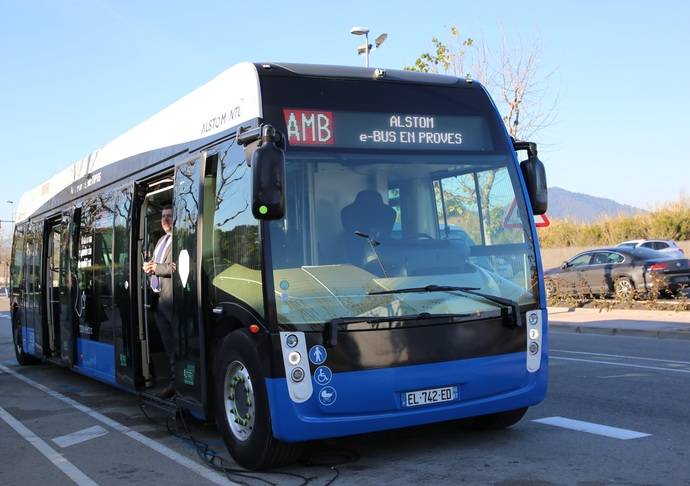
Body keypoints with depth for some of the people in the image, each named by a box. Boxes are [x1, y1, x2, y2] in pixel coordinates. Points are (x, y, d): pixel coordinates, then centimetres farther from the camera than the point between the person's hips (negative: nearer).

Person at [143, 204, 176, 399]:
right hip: (157, 296, 9)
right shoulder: (161, 240, 22)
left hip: (170, 297, -9)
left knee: (175, 341, -6)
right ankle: (173, 381, 16)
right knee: (167, 342, 11)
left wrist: (156, 267, -11)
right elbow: (152, 266, 26)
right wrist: (149, 268, 3)